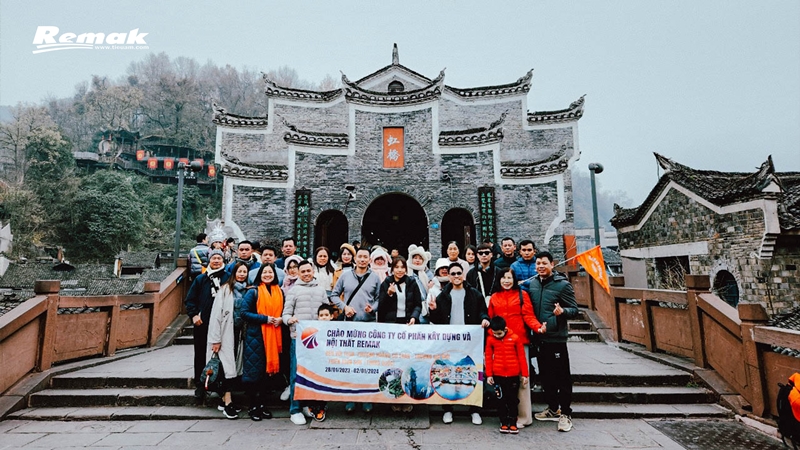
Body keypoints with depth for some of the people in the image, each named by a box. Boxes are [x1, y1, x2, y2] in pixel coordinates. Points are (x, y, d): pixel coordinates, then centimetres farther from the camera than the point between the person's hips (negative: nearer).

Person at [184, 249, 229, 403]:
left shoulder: (228, 278, 2)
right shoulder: (200, 279, 9)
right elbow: (190, 299, 10)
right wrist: (194, 315, -3)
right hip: (203, 324, 2)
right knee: (201, 355, 8)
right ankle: (200, 385, 20)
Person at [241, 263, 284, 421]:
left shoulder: (280, 293, 11)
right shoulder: (253, 292, -1)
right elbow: (244, 313, -7)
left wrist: (281, 319, -4)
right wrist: (265, 319, -14)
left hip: (274, 337, 4)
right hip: (255, 336, -4)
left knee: (272, 370, 6)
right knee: (255, 371, 0)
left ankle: (262, 404, 24)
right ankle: (253, 406, 18)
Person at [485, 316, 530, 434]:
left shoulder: (515, 338, -7)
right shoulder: (490, 339, -4)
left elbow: (521, 357, -1)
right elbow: (488, 357, 1)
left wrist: (524, 374, 1)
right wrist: (489, 374, 1)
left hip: (513, 375, -1)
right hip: (498, 375, 1)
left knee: (512, 399, 9)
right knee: (501, 399, 8)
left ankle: (513, 423, 22)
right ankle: (504, 423, 21)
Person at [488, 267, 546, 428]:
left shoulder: (522, 294, 5)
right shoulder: (494, 297, 12)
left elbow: (528, 315, -3)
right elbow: (491, 319, 10)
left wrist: (538, 327, -20)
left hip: (520, 341, -2)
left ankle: (524, 416, 11)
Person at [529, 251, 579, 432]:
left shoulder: (562, 284, -8)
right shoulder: (532, 283, 6)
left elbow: (574, 310, -8)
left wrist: (562, 311, -27)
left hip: (556, 337, -5)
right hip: (539, 337, 5)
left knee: (562, 376, 4)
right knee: (546, 375, 16)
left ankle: (565, 413, 18)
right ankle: (553, 408, 32)